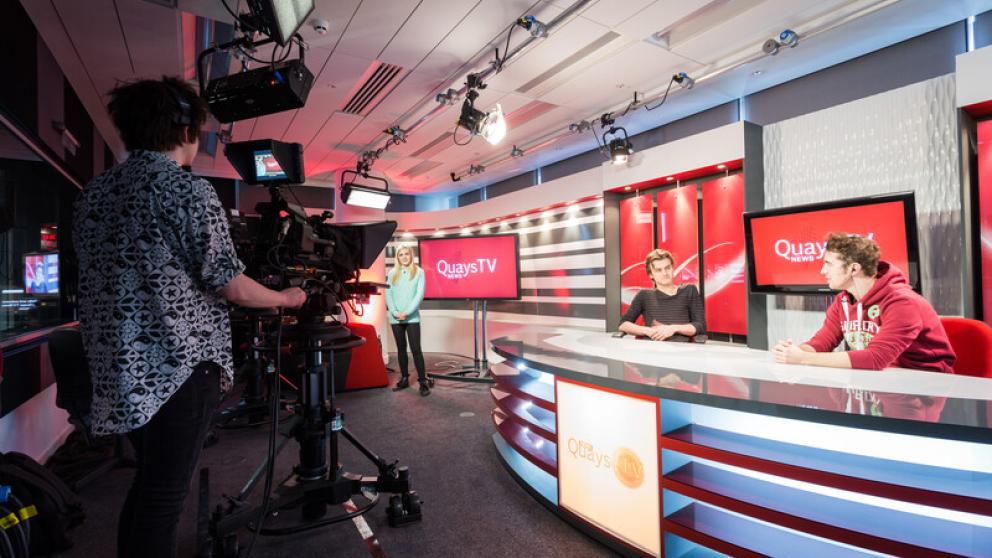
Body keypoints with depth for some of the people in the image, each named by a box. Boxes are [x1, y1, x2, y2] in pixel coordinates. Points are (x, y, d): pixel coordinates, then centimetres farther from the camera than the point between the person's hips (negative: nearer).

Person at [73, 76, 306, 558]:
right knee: (164, 495, 2)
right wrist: (286, 297, 2)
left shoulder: (92, 193, 11)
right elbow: (232, 287, -14)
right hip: (180, 363, -8)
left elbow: (106, 277, 17)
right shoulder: (189, 189, -12)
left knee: (146, 482, 22)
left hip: (118, 366, 8)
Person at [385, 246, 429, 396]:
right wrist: (395, 312, -9)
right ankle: (404, 379, 20)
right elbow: (388, 294, 6)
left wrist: (407, 312, -13)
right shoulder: (392, 273, 11)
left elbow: (420, 294, -5)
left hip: (412, 317, -3)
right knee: (401, 349, 11)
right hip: (395, 318, 3)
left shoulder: (419, 272, 3)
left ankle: (423, 381, -3)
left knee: (416, 349, -7)